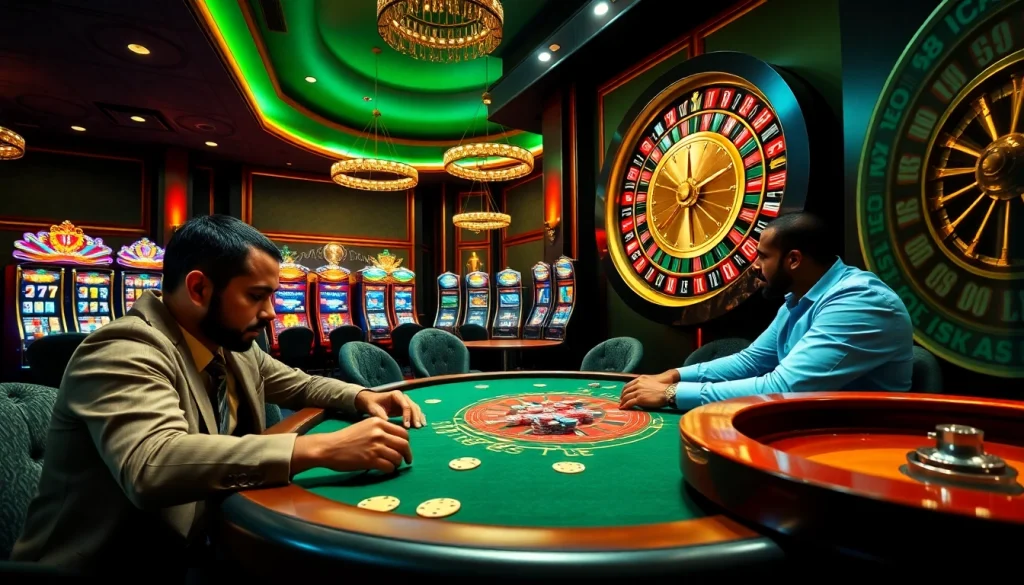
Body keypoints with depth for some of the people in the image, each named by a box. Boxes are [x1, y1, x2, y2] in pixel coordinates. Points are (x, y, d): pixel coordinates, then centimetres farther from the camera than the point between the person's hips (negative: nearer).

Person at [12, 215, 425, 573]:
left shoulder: (232, 346, 1)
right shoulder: (125, 353, -24)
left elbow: (300, 385, 14)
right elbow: (152, 466, -40)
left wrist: (362, 398, -6)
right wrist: (320, 448, -43)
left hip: (196, 547, 7)